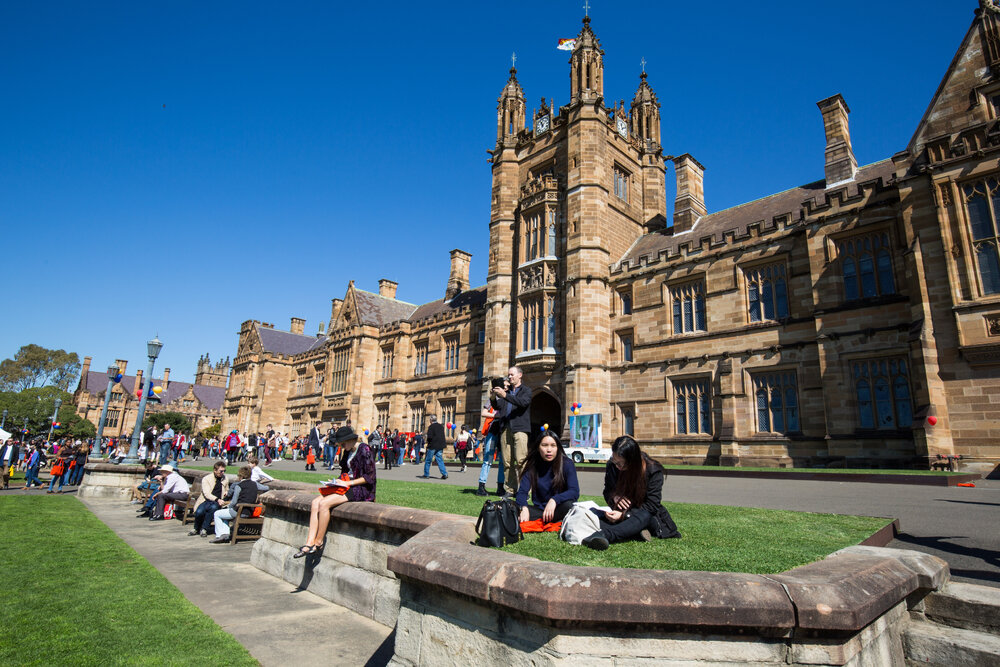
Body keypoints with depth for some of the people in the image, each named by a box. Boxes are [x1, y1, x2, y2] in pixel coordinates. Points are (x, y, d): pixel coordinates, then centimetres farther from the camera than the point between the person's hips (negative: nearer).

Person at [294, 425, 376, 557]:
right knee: (316, 502, -10)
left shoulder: (364, 450, -11)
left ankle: (319, 542, -7)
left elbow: (369, 477, -15)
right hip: (349, 487, 9)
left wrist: (348, 483, -16)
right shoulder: (347, 451, 16)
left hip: (362, 489, -9)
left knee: (324, 503, -22)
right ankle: (310, 542, -14)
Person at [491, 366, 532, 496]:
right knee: (508, 461, 2)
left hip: (519, 428, -4)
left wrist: (505, 395, -18)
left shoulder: (526, 390, 9)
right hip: (505, 428, 5)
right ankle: (511, 489, 8)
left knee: (521, 461, -12)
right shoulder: (506, 390, 23)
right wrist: (493, 398, -5)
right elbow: (498, 406, 16)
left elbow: (523, 402, -11)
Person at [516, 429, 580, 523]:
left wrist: (554, 500, -36)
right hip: (539, 510, 2)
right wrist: (524, 508, -31)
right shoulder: (532, 466, -2)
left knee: (568, 505, -36)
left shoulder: (567, 464, -8)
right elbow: (522, 492, -9)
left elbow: (575, 492, -19)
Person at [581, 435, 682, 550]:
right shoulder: (612, 466, -7)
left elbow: (652, 505, -18)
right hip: (621, 512, 3)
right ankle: (635, 532, -39)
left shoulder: (653, 470, -16)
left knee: (644, 516, -41)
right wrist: (614, 497, -20)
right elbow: (607, 492, 7)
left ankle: (606, 534, -62)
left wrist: (624, 515, -29)